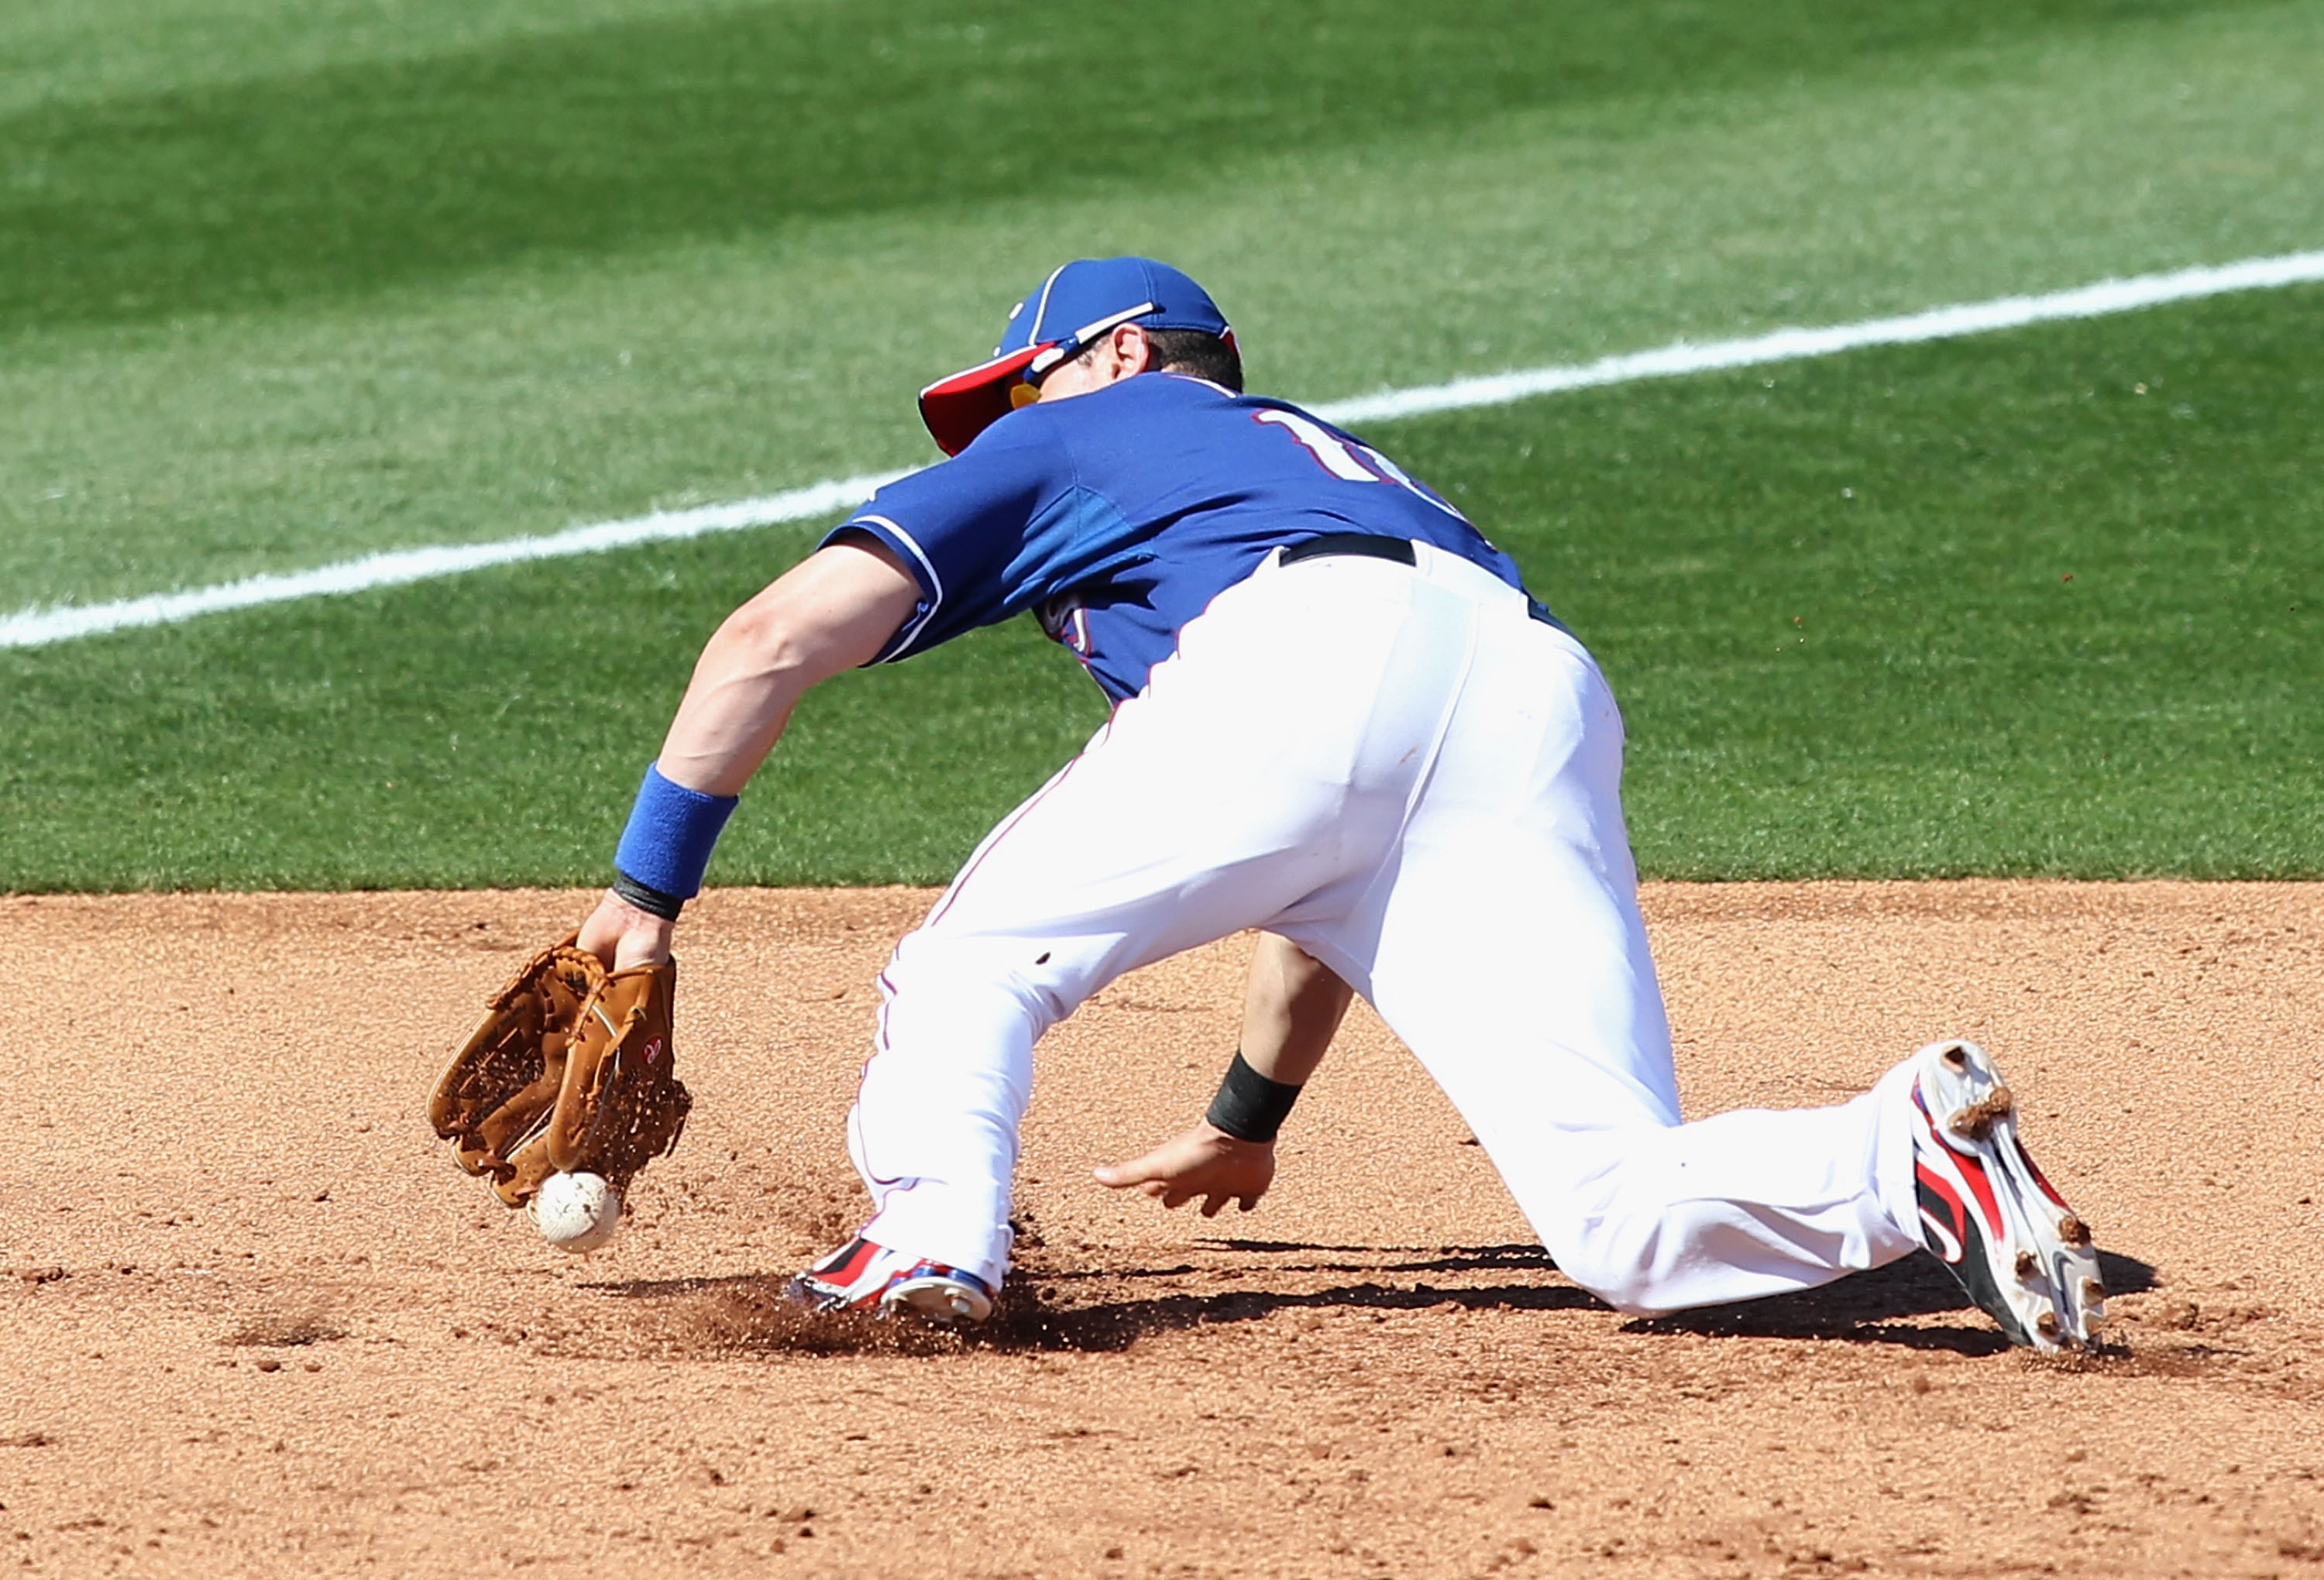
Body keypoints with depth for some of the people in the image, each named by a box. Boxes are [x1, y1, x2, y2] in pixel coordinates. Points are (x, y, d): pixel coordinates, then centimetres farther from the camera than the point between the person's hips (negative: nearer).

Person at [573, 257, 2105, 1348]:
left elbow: (778, 637, 19)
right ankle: (1914, 1148, -28)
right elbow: (1346, 887, 50)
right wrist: (1249, 1118, 60)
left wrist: (649, 888, 24)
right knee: (1626, 1226, -5)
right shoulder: (1332, 458, 47)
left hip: (1288, 662, -5)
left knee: (972, 964, 17)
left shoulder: (1068, 437, 31)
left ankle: (932, 1243, -6)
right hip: (1540, 702, 5)